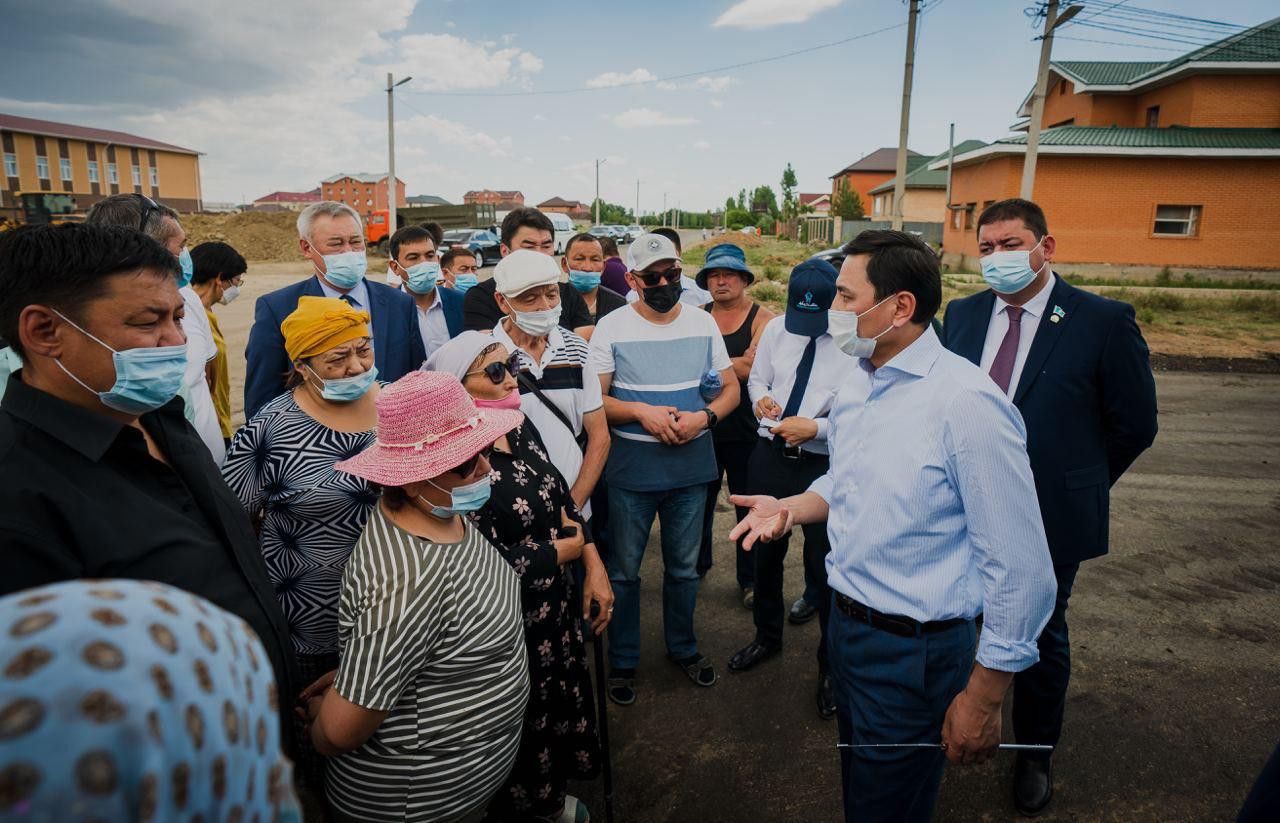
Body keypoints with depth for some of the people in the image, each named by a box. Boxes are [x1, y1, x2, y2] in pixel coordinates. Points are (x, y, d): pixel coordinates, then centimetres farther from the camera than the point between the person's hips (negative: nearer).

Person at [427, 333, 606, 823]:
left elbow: (566, 504, 7)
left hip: (556, 608, 7)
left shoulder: (522, 429, -1)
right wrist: (564, 551, -15)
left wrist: (595, 570, -2)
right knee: (524, 723, 15)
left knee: (559, 705, 25)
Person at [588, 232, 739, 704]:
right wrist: (641, 411, -21)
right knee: (624, 569, 9)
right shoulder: (612, 327, -7)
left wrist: (704, 417, -12)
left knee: (684, 566, 17)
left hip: (691, 464, 3)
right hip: (631, 467, -2)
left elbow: (731, 387, 6)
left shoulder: (703, 323, 2)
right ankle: (622, 660, 27)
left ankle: (683, 646, 38)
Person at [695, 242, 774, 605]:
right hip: (702, 427, 3)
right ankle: (696, 565, 37)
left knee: (750, 506, 9)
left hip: (745, 430, -3)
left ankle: (750, 579, 25)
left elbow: (753, 368, -19)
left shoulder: (763, 319, -6)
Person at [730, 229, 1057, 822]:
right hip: (846, 622, 7)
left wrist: (982, 699, -15)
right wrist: (790, 508, -3)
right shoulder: (856, 385, 2)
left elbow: (1021, 567, -21)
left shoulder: (966, 401, -24)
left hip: (915, 654, -7)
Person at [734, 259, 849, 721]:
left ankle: (831, 665, 31)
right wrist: (759, 398, -9)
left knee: (825, 567, 7)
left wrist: (816, 428, -28)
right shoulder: (775, 328, 0)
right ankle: (767, 636, 48)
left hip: (823, 467, -5)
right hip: (770, 457, 5)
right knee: (764, 553, 21)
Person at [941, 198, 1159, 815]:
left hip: (1048, 518, -3)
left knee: (1041, 638, 16)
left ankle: (1035, 753, 38)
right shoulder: (962, 314, 0)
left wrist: (1074, 484, 1)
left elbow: (1134, 424, -6)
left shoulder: (1104, 321, -13)